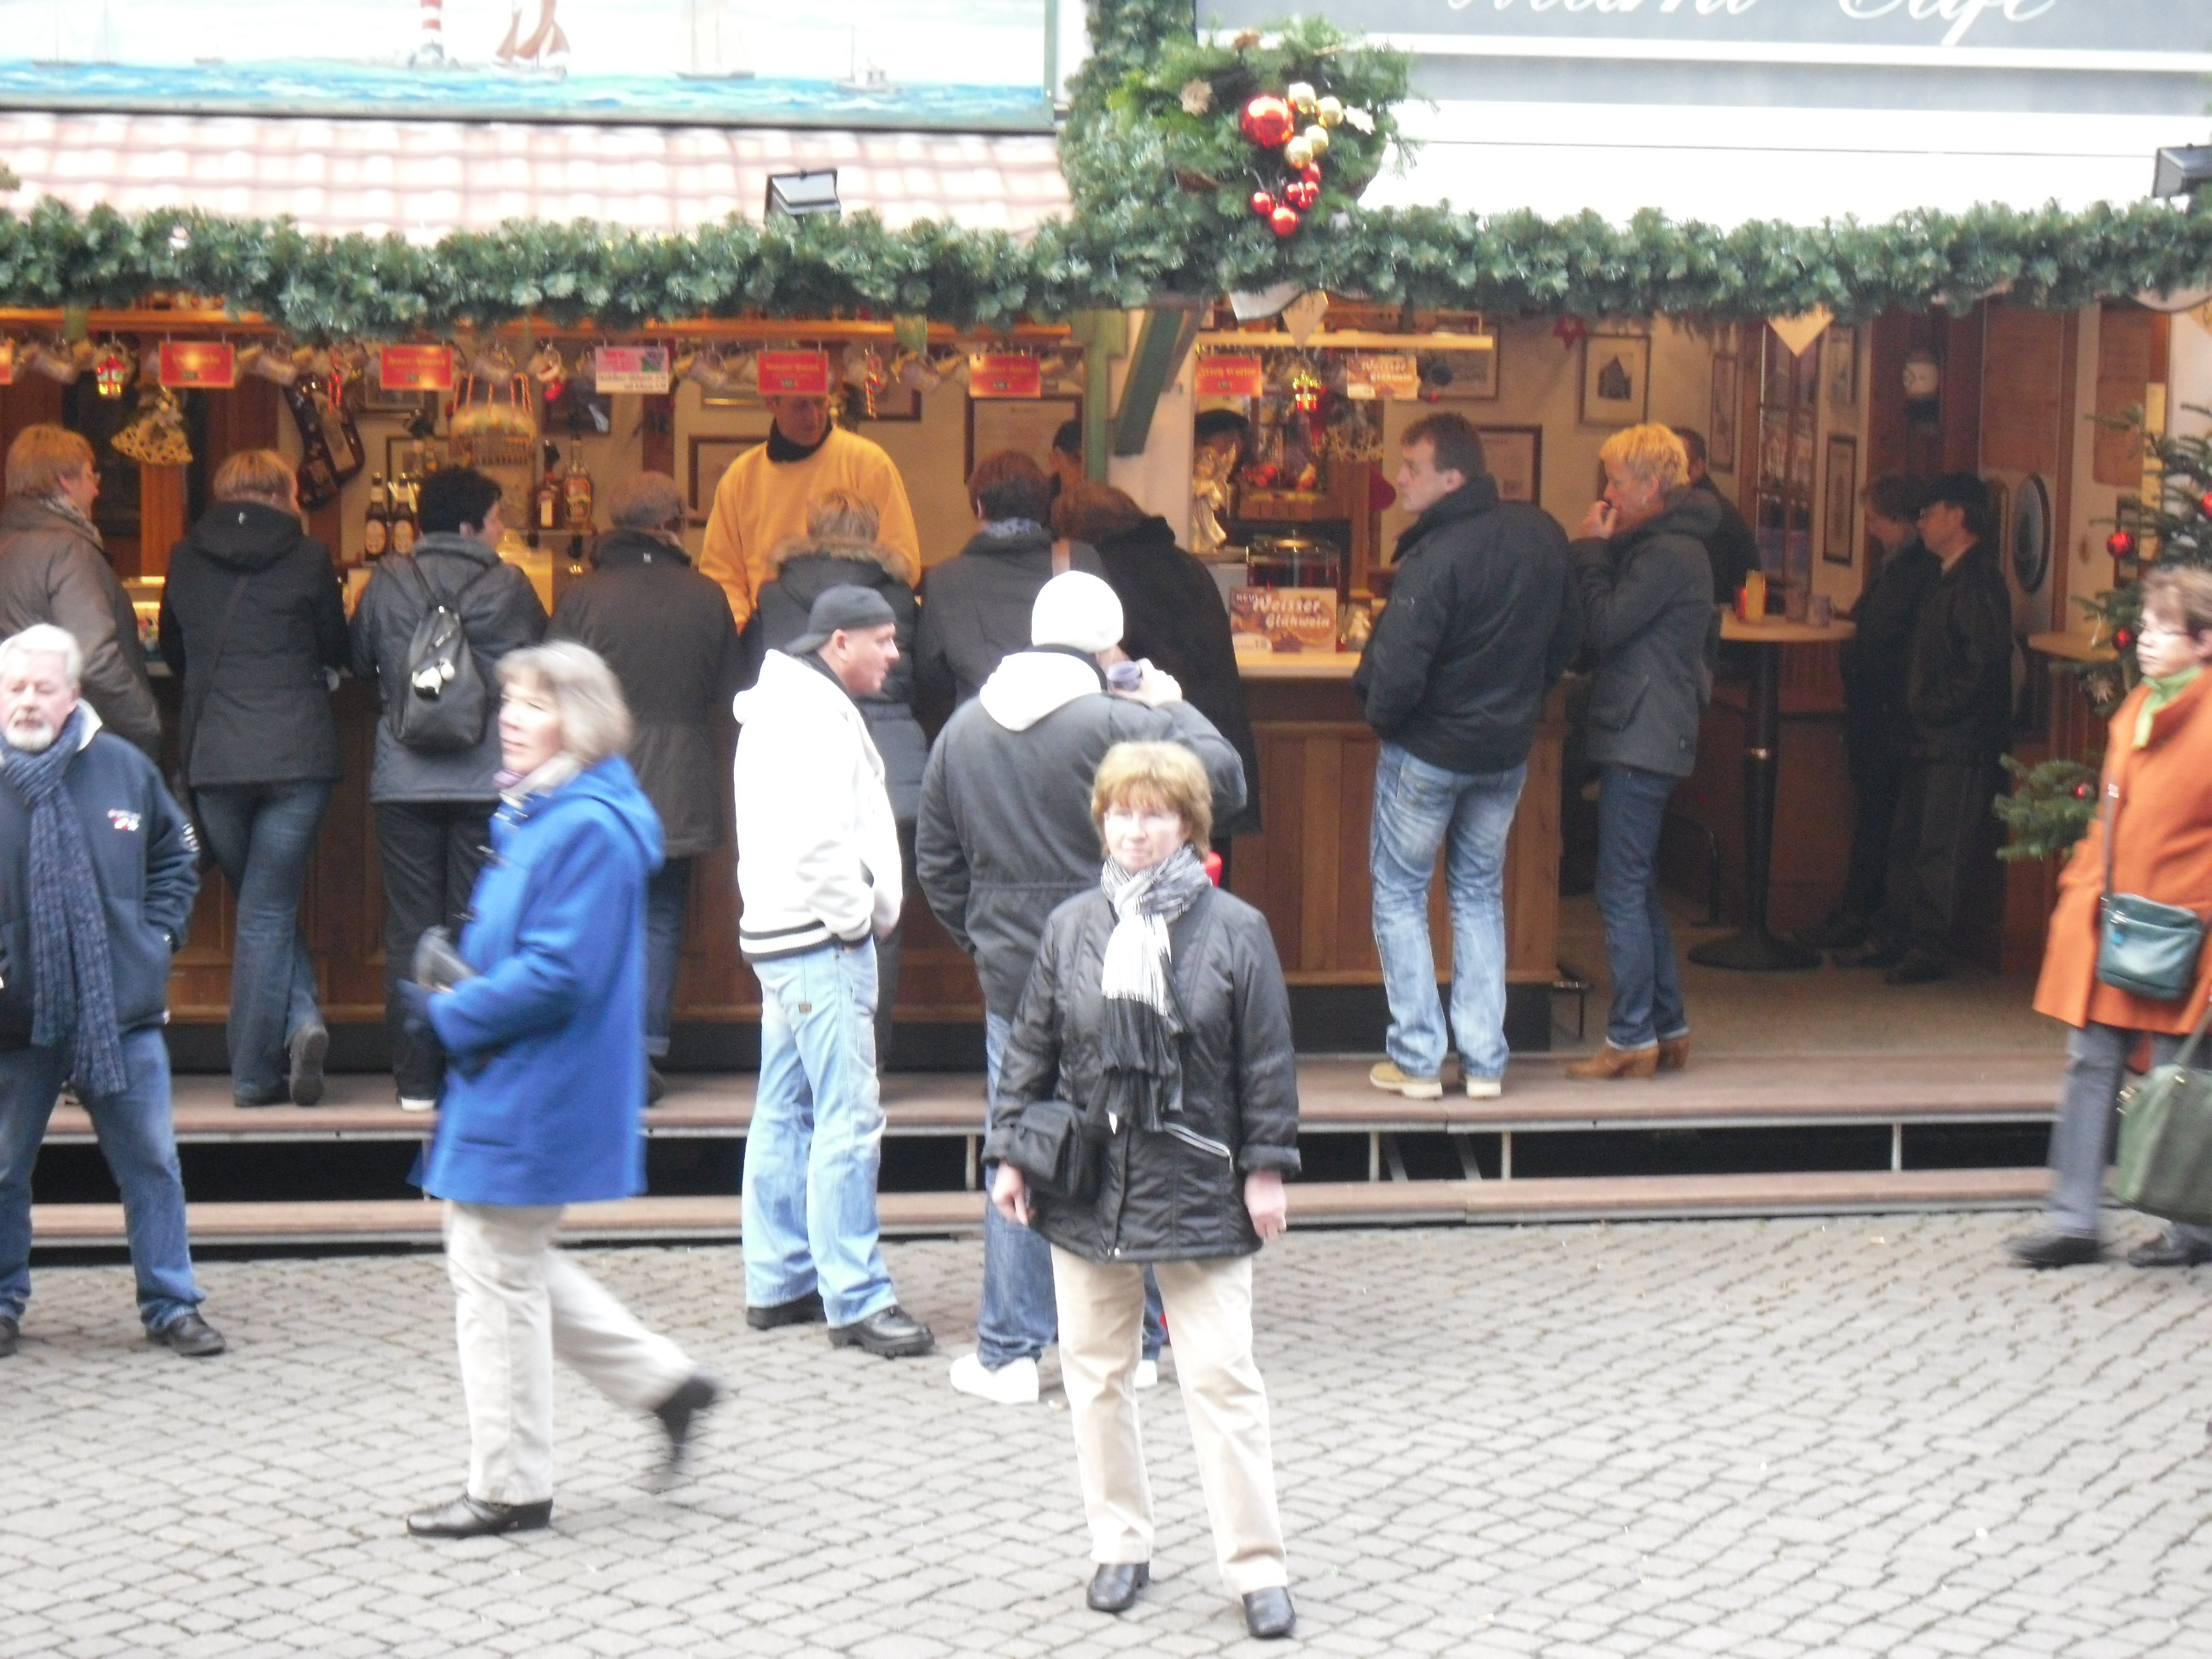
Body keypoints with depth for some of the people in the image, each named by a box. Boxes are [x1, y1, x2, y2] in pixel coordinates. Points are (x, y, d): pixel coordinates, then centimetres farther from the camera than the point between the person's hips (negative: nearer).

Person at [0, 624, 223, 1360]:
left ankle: (171, 1304, 15)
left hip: (123, 1007, 1)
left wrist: (158, 933, 4)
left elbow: (177, 855, 15)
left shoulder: (123, 768, 1)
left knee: (151, 1163, 5)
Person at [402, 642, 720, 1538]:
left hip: (532, 1094, -10)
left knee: (497, 1273, 0)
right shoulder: (533, 813, 13)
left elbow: (559, 973, -25)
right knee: (509, 1262, 18)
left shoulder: (588, 828, -19)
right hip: (508, 1082, 10)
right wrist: (452, 992, 5)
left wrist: (451, 1017, -16)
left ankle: (508, 1487, 13)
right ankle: (663, 1379, 24)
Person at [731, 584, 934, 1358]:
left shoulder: (785, 708, 18)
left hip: (783, 937, 11)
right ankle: (855, 1300, -9)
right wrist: (855, 917, -14)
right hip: (820, 939, -11)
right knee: (847, 1119, -10)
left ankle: (777, 1282, 21)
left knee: (785, 1113, 14)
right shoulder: (814, 717, -15)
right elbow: (816, 838, -25)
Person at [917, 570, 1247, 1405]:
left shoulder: (963, 730, 6)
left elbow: (936, 862, 12)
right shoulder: (1120, 723, -13)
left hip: (1012, 980, 4)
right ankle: (1135, 1344, 16)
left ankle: (1007, 1351, 9)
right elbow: (1223, 781, -12)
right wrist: (1174, 708, 1)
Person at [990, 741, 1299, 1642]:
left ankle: (1256, 1564, 5)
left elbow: (1267, 1061, -1)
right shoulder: (1071, 928, 3)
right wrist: (1010, 1153, 4)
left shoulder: (1234, 930, -4)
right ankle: (1120, 1543, 25)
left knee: (1221, 1380, -3)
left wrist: (1265, 1169, -3)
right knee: (1095, 1374, 11)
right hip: (1087, 1188, 3)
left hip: (1199, 1191, -3)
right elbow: (1031, 1049, 9)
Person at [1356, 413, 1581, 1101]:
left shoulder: (1437, 556, -25)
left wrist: (1380, 714, -7)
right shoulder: (1544, 536, -2)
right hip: (1508, 752, 6)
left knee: (1399, 894, 8)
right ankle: (1484, 1061, 14)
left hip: (1428, 752, -6)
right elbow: (1569, 634, 10)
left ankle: (1417, 1057, 6)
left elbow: (1398, 669, -27)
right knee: (1481, 896, 17)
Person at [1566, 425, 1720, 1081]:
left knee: (1623, 891, -7)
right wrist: (1601, 552, 8)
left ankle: (1632, 1039, -4)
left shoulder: (1669, 554, -15)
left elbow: (1603, 625, -18)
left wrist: (1591, 549, -10)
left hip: (1642, 742, -11)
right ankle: (1668, 1028, 19)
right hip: (1647, 738, 11)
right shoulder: (1668, 546, 18)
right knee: (1639, 890, 15)